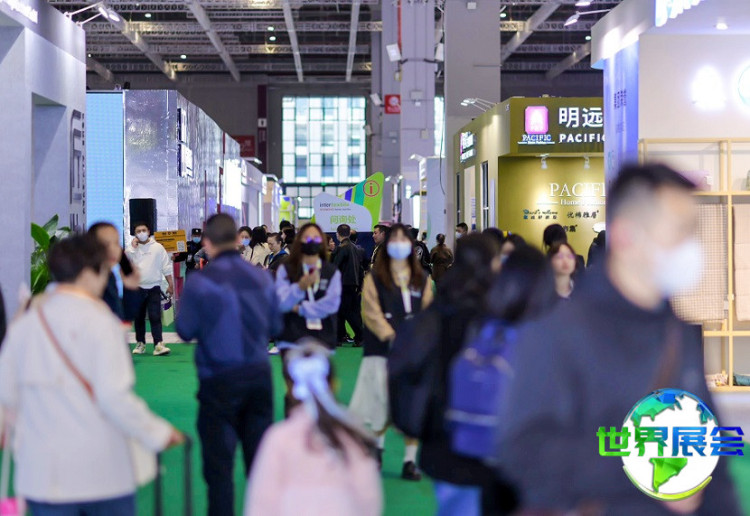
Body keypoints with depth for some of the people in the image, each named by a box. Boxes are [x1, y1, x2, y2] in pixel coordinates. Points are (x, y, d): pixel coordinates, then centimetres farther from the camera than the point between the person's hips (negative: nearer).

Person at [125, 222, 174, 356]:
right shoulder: (132, 248, 7)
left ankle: (158, 345, -15)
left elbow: (166, 267, 5)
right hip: (137, 288, 2)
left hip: (154, 288, -2)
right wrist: (133, 246, -10)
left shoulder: (157, 247, 4)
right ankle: (140, 343, 19)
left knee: (155, 317, -10)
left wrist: (170, 285, 3)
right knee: (139, 317, 9)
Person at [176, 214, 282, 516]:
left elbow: (185, 331, -5)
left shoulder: (200, 282, -11)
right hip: (259, 375, 4)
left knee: (219, 465, 4)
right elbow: (275, 326, 8)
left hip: (220, 380, -4)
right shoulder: (262, 278, 1)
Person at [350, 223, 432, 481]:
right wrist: (390, 335, -17)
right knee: (382, 403, 3)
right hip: (383, 351, -1)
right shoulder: (375, 278, 5)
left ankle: (410, 460, 7)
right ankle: (379, 444, 31)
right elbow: (371, 311, -5)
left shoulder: (422, 279, 13)